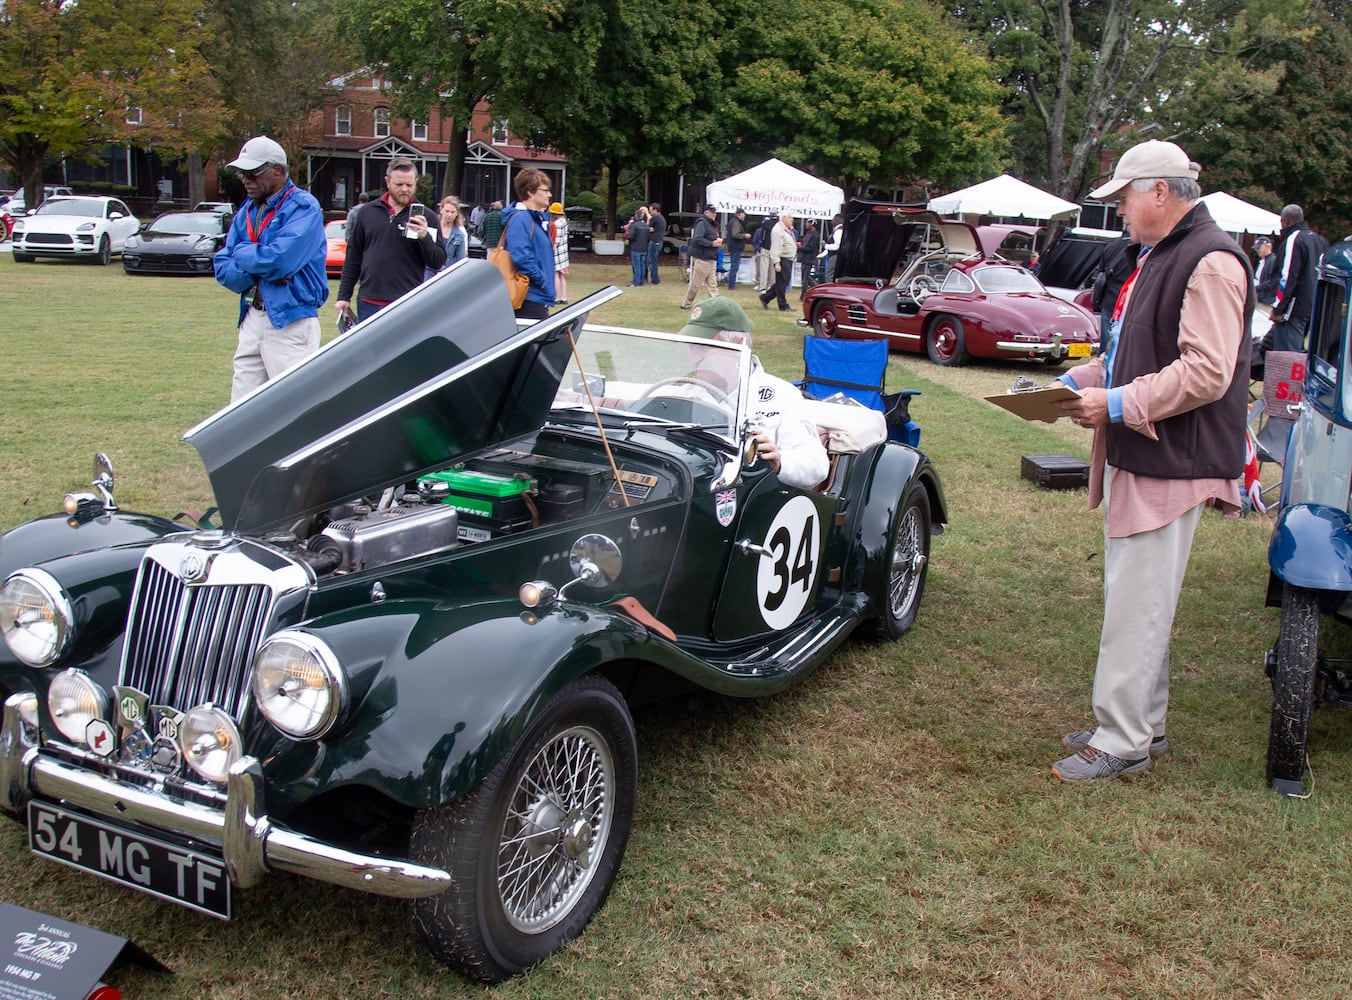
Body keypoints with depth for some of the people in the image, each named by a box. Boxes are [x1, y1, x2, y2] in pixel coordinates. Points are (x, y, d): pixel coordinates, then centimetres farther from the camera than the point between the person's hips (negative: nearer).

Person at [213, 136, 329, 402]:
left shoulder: (302, 207, -7)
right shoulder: (247, 210, 15)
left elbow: (280, 260, -21)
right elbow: (223, 268, 9)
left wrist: (242, 253, -3)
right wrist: (260, 268, -9)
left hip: (290, 322, -7)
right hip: (252, 320, 7)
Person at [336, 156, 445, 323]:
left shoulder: (425, 217, 3)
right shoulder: (367, 212, 10)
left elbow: (438, 263, -2)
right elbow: (353, 258, 14)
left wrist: (424, 237, -19)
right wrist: (344, 296, 11)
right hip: (369, 303, 3)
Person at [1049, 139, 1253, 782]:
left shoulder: (1211, 262, -15)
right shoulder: (1156, 257, 17)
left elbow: (1207, 373, -23)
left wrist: (1118, 405, -21)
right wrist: (1080, 381, 10)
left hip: (1171, 464, -10)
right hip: (1135, 460, 10)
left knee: (1137, 608, -5)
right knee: (1134, 600, 17)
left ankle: (1121, 742, 4)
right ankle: (1144, 722, 29)